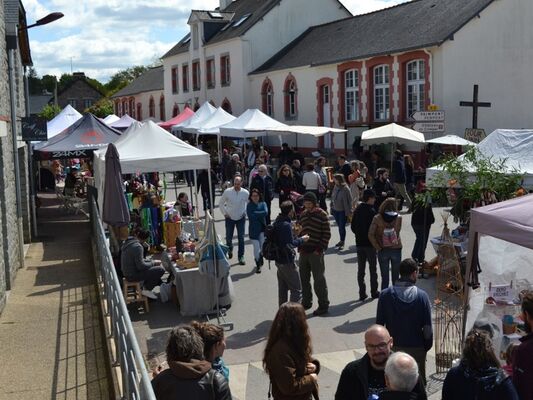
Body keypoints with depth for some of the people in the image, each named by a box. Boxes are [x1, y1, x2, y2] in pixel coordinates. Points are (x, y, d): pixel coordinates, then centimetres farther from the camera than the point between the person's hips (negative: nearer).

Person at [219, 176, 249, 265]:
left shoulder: (245, 193, -8)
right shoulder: (227, 192, -11)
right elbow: (221, 203, 4)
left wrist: (245, 213, 2)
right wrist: (224, 213, 0)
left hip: (241, 218, 0)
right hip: (230, 218, 0)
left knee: (241, 238, -3)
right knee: (228, 237, 9)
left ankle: (241, 257, 6)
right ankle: (229, 249, 39)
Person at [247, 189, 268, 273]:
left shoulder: (263, 204, 4)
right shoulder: (249, 205, -2)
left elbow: (266, 212, -13)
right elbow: (250, 216, -15)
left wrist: (256, 213, -14)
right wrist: (260, 214, -11)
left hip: (262, 228, 3)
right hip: (253, 229, -2)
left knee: (262, 247, 11)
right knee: (256, 248, -6)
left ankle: (260, 262, 33)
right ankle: (258, 265, 5)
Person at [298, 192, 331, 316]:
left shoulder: (321, 215, -7)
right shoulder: (303, 214, 12)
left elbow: (327, 234, -8)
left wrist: (320, 249, -13)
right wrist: (300, 247, 7)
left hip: (316, 252, -6)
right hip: (304, 252, 6)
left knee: (319, 279, -1)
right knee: (303, 278, 12)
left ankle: (323, 305, 8)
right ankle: (306, 302, 26)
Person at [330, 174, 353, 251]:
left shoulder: (345, 189, -17)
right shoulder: (335, 187, 2)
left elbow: (349, 201, -14)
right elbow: (332, 198, 12)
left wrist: (348, 212, -14)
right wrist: (332, 208, 11)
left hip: (343, 212, -6)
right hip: (335, 210, 6)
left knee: (342, 227, 0)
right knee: (339, 226, 16)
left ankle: (342, 242, 13)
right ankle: (341, 241, 30)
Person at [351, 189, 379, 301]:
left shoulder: (357, 210, 3)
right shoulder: (371, 211, -15)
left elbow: (353, 227, 7)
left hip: (359, 243, 5)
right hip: (370, 243, -5)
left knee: (360, 269, 8)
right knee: (372, 268, 8)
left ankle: (362, 293, 10)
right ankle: (374, 292, 15)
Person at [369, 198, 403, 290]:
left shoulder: (377, 218, -8)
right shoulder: (398, 218, -6)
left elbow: (370, 235, -14)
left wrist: (378, 247, -7)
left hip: (383, 250, 0)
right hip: (396, 250, 0)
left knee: (384, 278, 9)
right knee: (396, 278, 12)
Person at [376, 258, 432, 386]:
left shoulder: (385, 295, -10)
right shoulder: (422, 296, -12)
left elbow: (379, 324, -5)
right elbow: (427, 327, -9)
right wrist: (427, 346, 6)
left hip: (393, 347, 1)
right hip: (417, 348, -1)